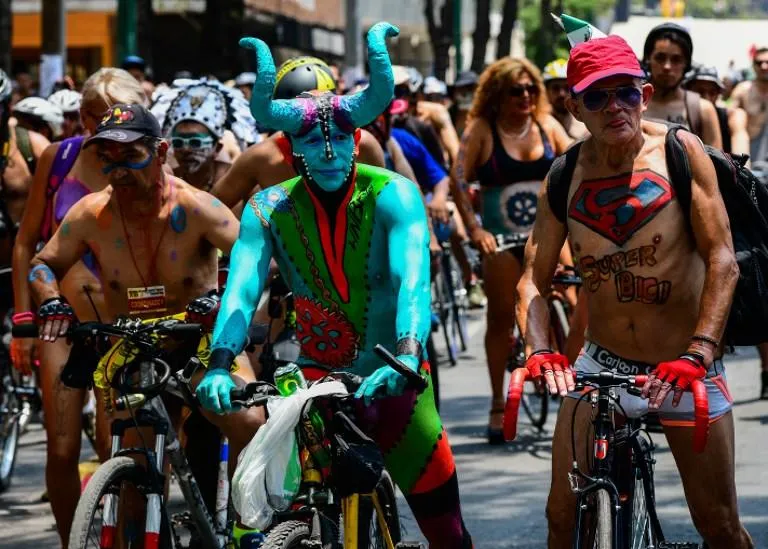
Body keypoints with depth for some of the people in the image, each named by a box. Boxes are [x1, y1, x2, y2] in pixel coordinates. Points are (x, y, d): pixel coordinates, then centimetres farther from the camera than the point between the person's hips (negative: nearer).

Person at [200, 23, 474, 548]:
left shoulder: (393, 196, -12)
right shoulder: (270, 209, -5)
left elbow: (413, 280, -27)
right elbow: (241, 289, -18)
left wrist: (407, 358, -45)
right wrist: (220, 364, -37)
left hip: (393, 382, -1)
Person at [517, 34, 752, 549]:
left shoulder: (678, 150, -9)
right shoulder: (564, 177, -2)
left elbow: (723, 259, -14)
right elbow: (534, 280, 0)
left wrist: (698, 354, -25)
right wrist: (538, 350, -20)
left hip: (686, 368, -2)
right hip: (603, 365, 2)